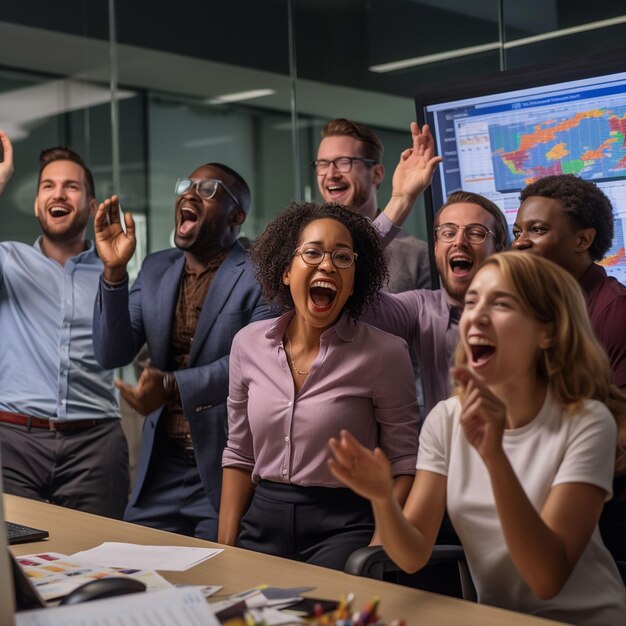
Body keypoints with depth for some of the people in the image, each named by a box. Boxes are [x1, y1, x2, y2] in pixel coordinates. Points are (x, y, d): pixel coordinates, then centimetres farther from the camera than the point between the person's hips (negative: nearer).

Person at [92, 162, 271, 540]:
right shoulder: (156, 269, 9)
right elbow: (112, 354, 2)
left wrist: (174, 386, -30)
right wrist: (114, 272, -10)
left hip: (227, 468, -5)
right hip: (161, 464, 5)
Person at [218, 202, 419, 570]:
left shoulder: (385, 353, -7)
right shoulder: (249, 344, 5)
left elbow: (405, 464, -4)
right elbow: (239, 456, 11)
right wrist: (224, 549, 3)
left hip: (343, 526, -4)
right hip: (263, 523, 4)